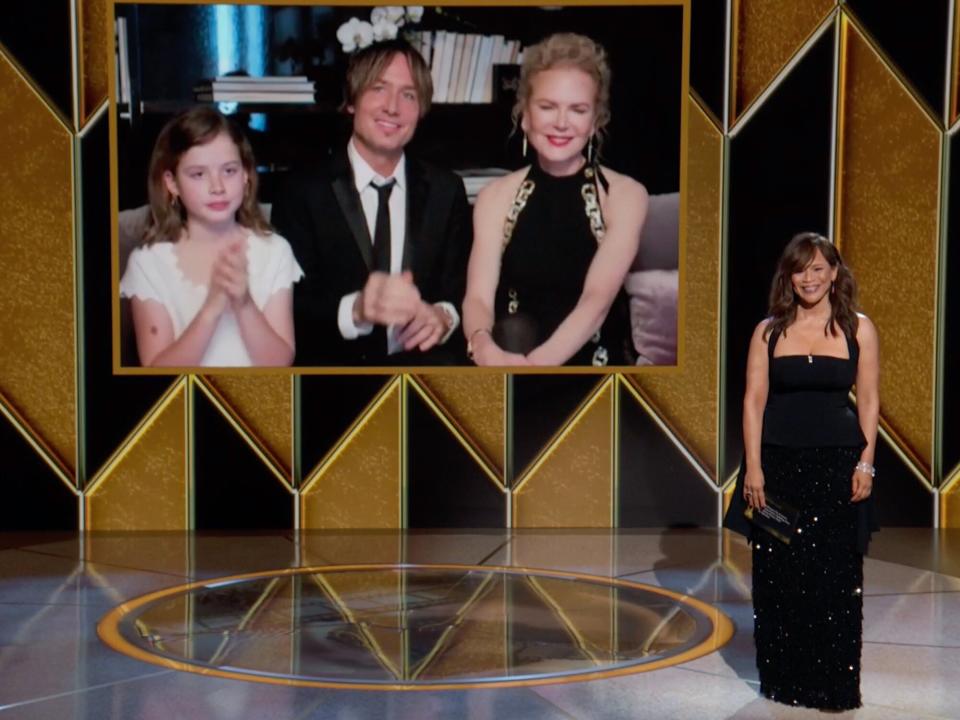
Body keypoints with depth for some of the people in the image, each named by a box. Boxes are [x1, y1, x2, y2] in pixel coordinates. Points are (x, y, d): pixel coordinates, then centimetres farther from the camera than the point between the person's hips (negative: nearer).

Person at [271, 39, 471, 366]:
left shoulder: (446, 191, 12)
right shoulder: (303, 194, 3)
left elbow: (464, 291, 11)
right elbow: (291, 306, -5)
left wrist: (443, 316, -13)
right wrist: (355, 310, -25)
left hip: (425, 362, 2)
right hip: (332, 361, -2)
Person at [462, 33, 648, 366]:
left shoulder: (625, 195, -1)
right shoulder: (496, 196, 6)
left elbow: (598, 298, -14)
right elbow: (478, 297, -5)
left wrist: (536, 362, -30)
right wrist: (483, 346, -27)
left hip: (595, 358, -2)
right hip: (513, 349, 2)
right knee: (515, 332, -27)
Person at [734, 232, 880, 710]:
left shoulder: (858, 329, 3)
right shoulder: (769, 332, 4)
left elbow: (868, 401, 4)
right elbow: (753, 400, 1)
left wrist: (865, 463, -3)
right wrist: (753, 467, -5)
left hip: (836, 464, -1)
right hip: (779, 462, 1)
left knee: (834, 576, 0)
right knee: (779, 575, 5)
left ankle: (834, 684, 11)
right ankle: (784, 680, 18)